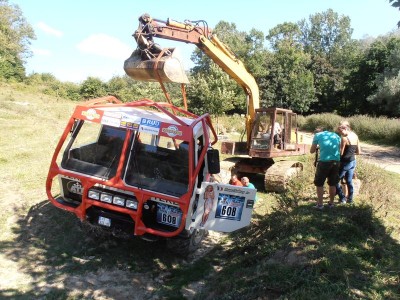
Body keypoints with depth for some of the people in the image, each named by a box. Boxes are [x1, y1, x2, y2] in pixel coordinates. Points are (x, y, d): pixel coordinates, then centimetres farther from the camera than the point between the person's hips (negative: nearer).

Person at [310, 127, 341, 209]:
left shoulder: (317, 135, 9)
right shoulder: (336, 135, 19)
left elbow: (312, 151, 13)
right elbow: (339, 149, 21)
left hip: (324, 161, -4)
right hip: (336, 161, 4)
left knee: (319, 183, 9)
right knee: (332, 184, 16)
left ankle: (320, 204, 11)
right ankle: (331, 203, 26)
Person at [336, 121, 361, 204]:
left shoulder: (345, 138, -20)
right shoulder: (355, 136, 3)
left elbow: (341, 153, -16)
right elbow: (358, 152, 9)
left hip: (345, 162, -8)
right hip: (353, 162, 8)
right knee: (349, 181, 18)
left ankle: (342, 198, 7)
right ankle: (350, 199, 26)